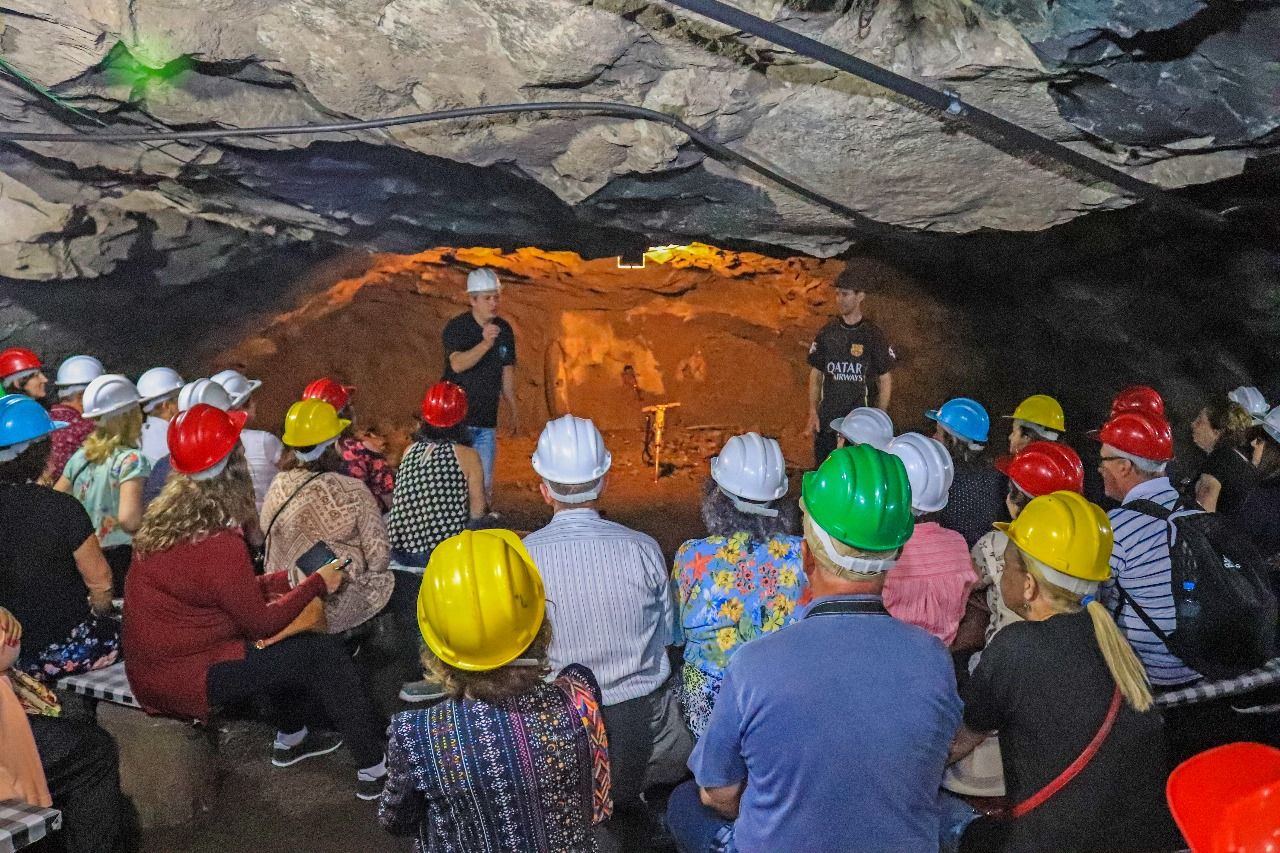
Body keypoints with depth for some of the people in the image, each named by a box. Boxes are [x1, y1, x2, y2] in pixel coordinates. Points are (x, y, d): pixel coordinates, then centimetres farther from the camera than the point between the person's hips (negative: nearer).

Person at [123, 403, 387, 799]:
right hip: (181, 680, -9)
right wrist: (317, 584, -4)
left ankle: (291, 739, 37)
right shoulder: (218, 544, -27)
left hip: (154, 662, 9)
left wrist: (291, 577, 9)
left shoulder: (171, 515, -1)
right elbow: (261, 623, -15)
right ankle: (375, 770, 2)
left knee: (294, 645, 21)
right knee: (324, 652, -6)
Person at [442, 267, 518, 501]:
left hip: (487, 422, 5)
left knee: (484, 485, 9)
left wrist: (514, 411, 15)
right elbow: (458, 364, -29)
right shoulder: (456, 328, -11)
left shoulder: (504, 329, 5)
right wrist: (485, 343, -44)